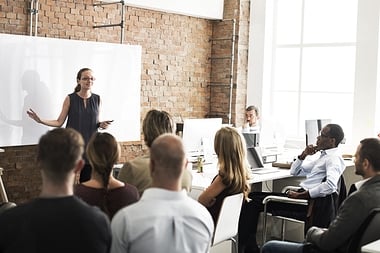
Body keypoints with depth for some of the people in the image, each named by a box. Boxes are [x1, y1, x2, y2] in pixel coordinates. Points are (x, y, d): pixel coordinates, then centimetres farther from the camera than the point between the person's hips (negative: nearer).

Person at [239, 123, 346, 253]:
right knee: (253, 196, 3)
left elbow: (330, 185, -28)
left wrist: (300, 195, -24)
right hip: (301, 195, 9)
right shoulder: (320, 154, 19)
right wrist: (303, 155, 6)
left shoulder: (334, 158, -9)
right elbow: (294, 172, 24)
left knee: (253, 202, -12)